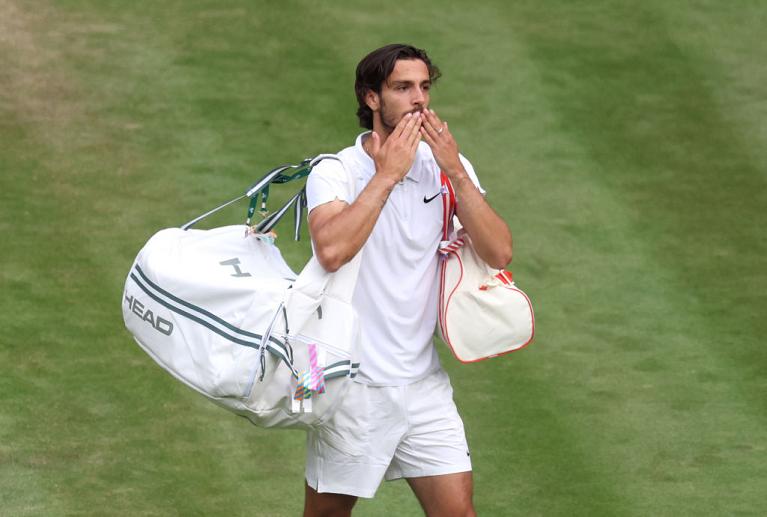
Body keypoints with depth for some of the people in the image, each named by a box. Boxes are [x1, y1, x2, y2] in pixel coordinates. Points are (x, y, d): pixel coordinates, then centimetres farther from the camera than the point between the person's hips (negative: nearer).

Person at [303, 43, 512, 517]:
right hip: (351, 384, -4)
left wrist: (456, 171, -15)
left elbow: (499, 254, -8)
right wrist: (387, 174, -24)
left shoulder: (450, 167, 4)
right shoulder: (335, 172, -10)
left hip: (423, 383, 4)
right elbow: (331, 251, -30)